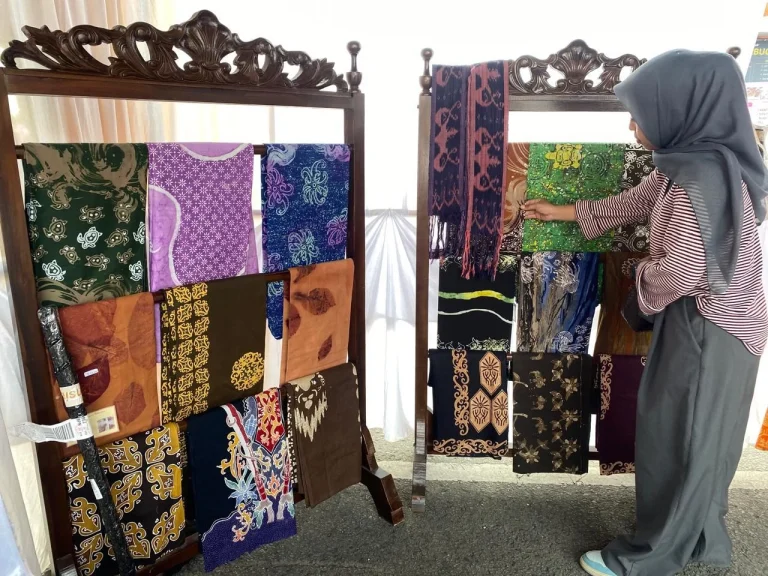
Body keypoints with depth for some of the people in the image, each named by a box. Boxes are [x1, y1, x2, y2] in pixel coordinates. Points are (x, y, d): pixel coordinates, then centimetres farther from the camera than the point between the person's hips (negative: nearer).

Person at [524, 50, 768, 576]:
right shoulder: (690, 164, 4)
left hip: (708, 331, -9)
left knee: (675, 443, 5)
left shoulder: (704, 177, -26)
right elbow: (633, 203, 17)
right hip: (703, 323, 9)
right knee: (697, 440, 21)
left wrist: (642, 274, -7)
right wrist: (562, 212, 24)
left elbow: (680, 270, -29)